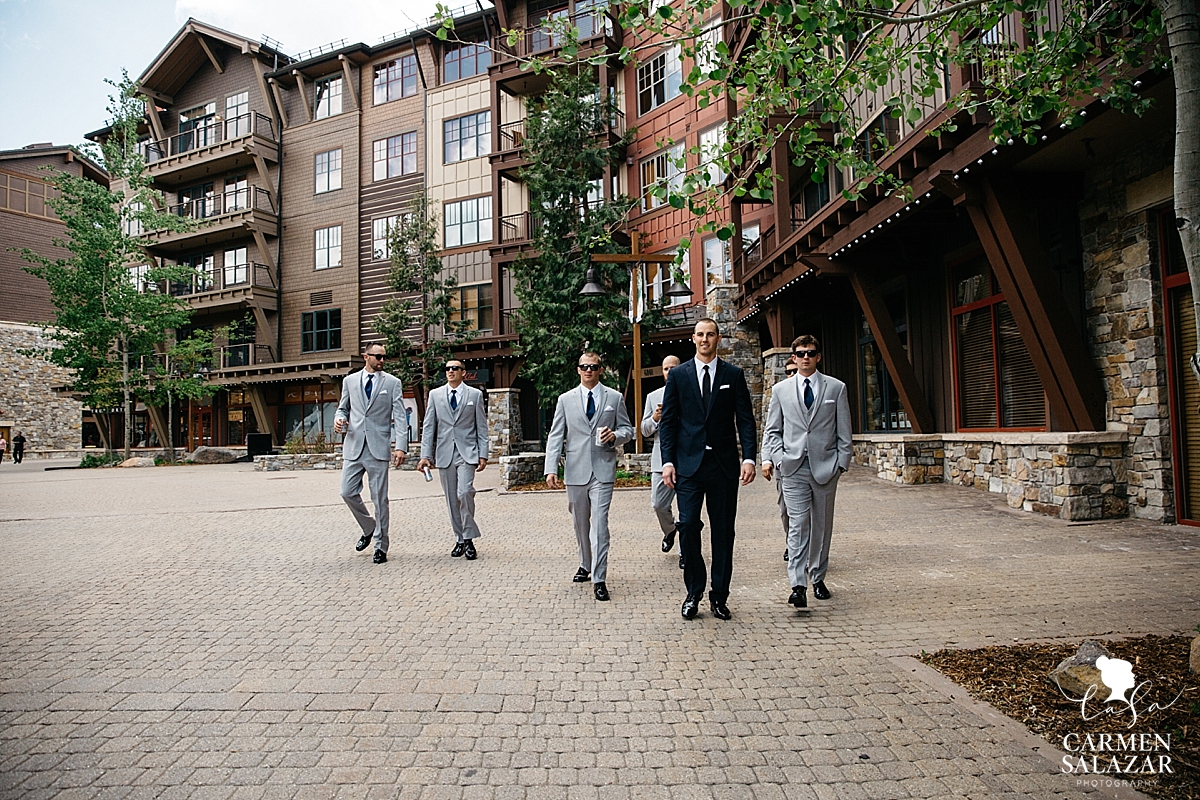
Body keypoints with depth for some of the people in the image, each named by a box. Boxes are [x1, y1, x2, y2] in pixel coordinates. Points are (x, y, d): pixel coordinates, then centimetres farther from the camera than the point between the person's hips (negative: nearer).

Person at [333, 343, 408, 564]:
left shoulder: (392, 383, 2)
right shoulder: (349, 380, 11)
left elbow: (399, 417, -3)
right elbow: (343, 408, 20)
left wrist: (400, 446, -15)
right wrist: (339, 419, -5)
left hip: (379, 447, -3)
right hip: (354, 446, 3)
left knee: (380, 498, 1)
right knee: (348, 492, 3)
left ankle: (380, 546, 13)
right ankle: (369, 529, 29)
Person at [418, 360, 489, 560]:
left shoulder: (475, 395, 6)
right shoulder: (435, 395, 10)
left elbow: (482, 427, 5)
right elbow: (428, 427, 8)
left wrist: (483, 455, -1)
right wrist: (425, 455, -1)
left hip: (467, 452, -2)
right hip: (444, 453, 3)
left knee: (464, 493, -18)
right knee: (452, 499, 6)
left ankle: (469, 539, -5)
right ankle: (460, 540, 17)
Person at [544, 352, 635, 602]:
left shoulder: (615, 397, 7)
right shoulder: (565, 399, 8)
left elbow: (627, 429, 10)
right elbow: (555, 436, 5)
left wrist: (615, 435, -13)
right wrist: (551, 468, -5)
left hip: (603, 469, -2)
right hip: (575, 470, 2)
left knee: (599, 523, -10)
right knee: (580, 523, 14)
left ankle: (599, 579, -6)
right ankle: (585, 565, 34)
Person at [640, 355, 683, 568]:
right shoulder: (653, 397, 13)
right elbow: (645, 431, 12)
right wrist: (654, 419, -8)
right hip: (662, 460, 3)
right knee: (658, 504, 0)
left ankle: (685, 551, 13)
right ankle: (669, 530, 32)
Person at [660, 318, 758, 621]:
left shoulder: (734, 375, 7)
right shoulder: (678, 374, 7)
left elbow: (745, 420, 3)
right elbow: (668, 422, 5)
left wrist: (749, 457, -9)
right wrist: (667, 461, -4)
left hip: (724, 464, 1)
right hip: (689, 463, 0)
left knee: (723, 531, 5)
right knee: (688, 525, -6)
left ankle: (720, 597, 18)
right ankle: (694, 592, 13)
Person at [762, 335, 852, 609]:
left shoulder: (836, 388, 7)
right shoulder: (781, 390, 9)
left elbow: (843, 431, 7)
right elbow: (772, 430, 10)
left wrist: (842, 462, 0)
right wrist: (768, 458, -3)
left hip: (825, 467, 1)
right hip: (793, 467, -1)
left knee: (821, 526, 9)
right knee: (798, 526, -8)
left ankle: (817, 578, 24)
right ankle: (798, 585, -10)